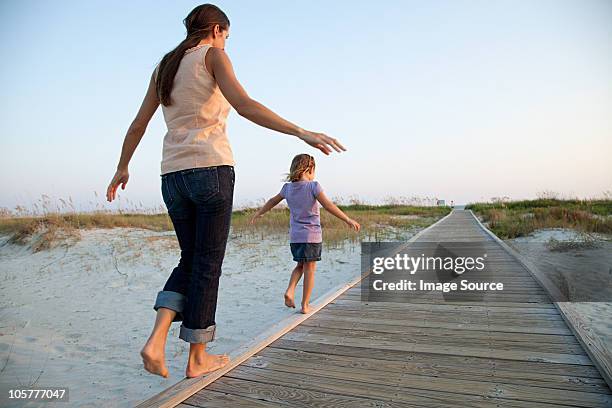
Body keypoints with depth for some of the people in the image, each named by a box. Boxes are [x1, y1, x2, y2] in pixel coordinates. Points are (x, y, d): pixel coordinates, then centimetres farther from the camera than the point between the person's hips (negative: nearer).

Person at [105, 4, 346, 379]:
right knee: (208, 263, 2)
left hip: (174, 175, 6)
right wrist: (301, 132, -22)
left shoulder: (164, 67, 20)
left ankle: (157, 339, 2)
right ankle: (198, 358, 14)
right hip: (211, 169, -6)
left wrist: (122, 168, 33)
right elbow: (244, 105, -16)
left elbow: (138, 125, 22)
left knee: (190, 259, 17)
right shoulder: (213, 56, 2)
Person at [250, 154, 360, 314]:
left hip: (295, 236, 5)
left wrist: (258, 213, 36)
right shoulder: (313, 186, -8)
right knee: (309, 269, 3)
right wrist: (348, 219, -15)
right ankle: (305, 305, 8)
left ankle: (289, 291, 3)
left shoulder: (287, 187, 6)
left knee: (300, 266, 22)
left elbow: (272, 201, 20)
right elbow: (328, 205, -17)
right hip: (312, 235, -5)